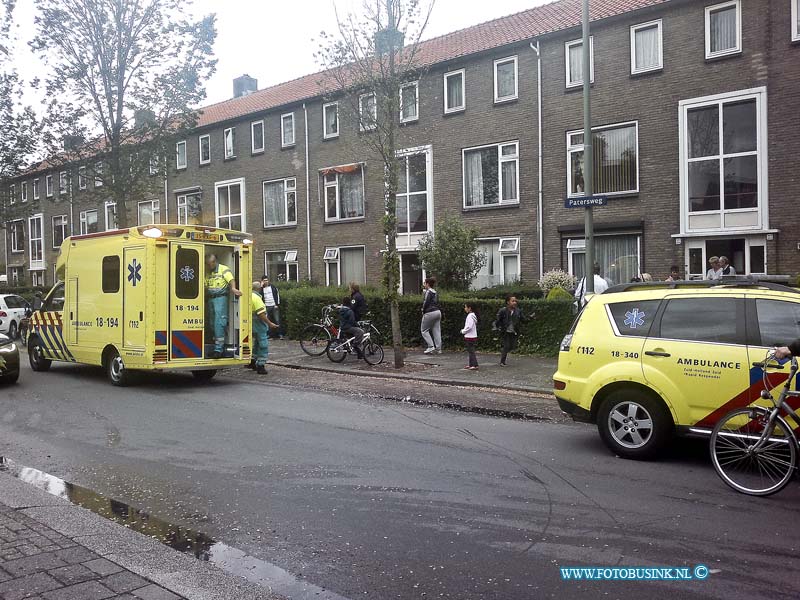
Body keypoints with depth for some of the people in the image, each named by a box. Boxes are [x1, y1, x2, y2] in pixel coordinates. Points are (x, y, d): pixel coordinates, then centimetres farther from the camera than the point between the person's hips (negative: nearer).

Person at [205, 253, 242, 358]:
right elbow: (206, 288, 21)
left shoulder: (223, 269, -3)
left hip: (220, 298, -7)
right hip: (210, 299, 8)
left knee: (219, 323, -13)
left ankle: (218, 349, -14)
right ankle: (218, 346, 18)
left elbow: (231, 279, -18)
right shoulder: (207, 273, 17)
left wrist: (233, 288, -39)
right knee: (212, 324, 9)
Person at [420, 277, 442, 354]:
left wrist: (423, 311, -2)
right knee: (436, 331, 7)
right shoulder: (435, 292, 15)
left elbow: (426, 302, -16)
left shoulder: (428, 292, -10)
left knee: (424, 330, 4)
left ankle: (431, 346, -4)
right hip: (438, 312, 8)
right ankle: (438, 349, 5)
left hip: (430, 313, -8)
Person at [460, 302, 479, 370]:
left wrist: (463, 331, -9)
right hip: (471, 336, 10)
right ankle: (470, 364, 21)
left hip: (470, 337, -10)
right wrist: (464, 330, 12)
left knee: (471, 351, -8)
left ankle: (475, 365, -8)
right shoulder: (472, 315, 13)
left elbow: (469, 327, -23)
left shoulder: (470, 316, -17)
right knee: (470, 351, 15)